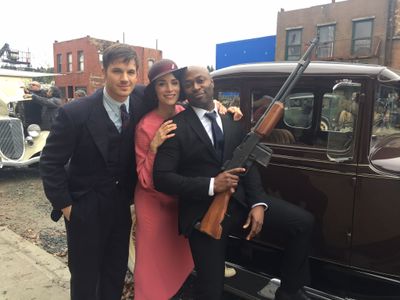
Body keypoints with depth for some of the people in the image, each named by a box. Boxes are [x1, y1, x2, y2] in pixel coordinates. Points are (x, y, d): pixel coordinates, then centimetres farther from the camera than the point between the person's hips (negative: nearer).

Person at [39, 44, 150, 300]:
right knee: (85, 278, 14)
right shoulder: (75, 113, -20)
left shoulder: (142, 99, -10)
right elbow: (50, 162, -11)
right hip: (85, 208, -3)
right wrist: (65, 205, -10)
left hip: (122, 204, 4)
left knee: (117, 272, 20)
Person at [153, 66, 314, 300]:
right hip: (204, 212, -4)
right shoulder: (177, 127, -8)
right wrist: (211, 185, -24)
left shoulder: (233, 120, 8)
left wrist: (258, 203, -9)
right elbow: (161, 178, -15)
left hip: (240, 199, 5)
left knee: (303, 221, -4)